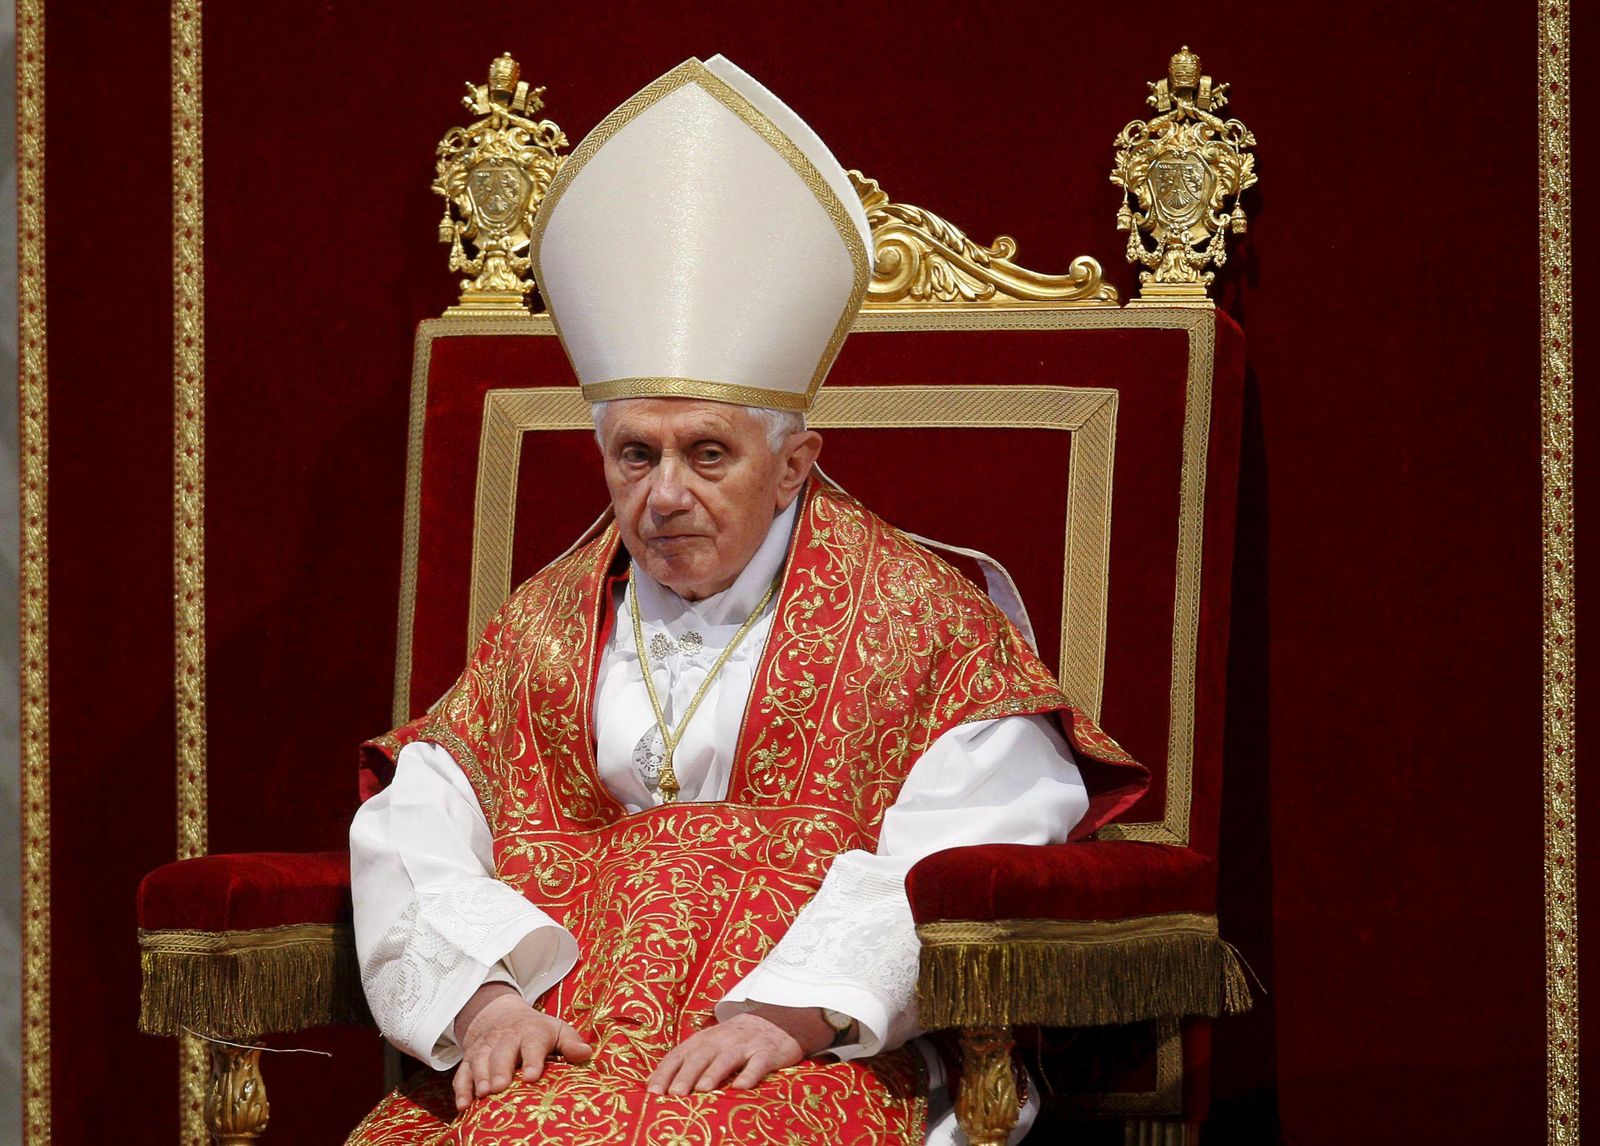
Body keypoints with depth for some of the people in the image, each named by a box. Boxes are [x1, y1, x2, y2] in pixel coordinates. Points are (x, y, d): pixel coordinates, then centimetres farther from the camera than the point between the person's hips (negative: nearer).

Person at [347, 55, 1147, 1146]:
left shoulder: (915, 615, 6)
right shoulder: (546, 626, 19)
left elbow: (958, 859, -7)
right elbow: (416, 838, 9)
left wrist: (787, 1013, -19)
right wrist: (485, 995, -10)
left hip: (816, 1051, -3)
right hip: (558, 1044, 3)